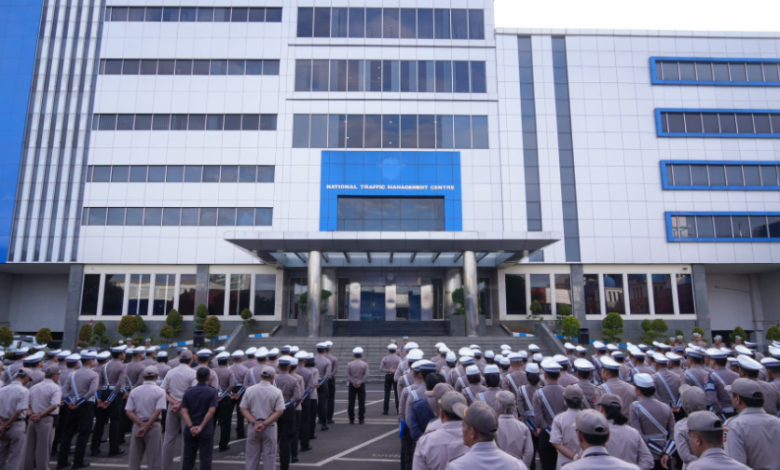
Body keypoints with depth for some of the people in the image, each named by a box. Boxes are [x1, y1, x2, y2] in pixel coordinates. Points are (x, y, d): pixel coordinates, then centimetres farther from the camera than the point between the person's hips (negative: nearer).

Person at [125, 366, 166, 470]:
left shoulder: (134, 391, 4)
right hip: (153, 426, -3)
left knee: (134, 458, 14)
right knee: (154, 461, 3)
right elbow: (158, 411, -16)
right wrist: (147, 426, -9)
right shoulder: (159, 391, -7)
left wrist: (142, 424, -7)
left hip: (137, 426, 4)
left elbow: (129, 412, -2)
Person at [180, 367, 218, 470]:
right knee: (205, 459, 4)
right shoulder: (212, 391, -7)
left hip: (190, 431, 3)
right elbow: (211, 411, -17)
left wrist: (191, 427, -13)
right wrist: (201, 427, -14)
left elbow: (184, 412, -6)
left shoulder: (188, 391, 3)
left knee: (188, 459, 13)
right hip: (206, 431, -3)